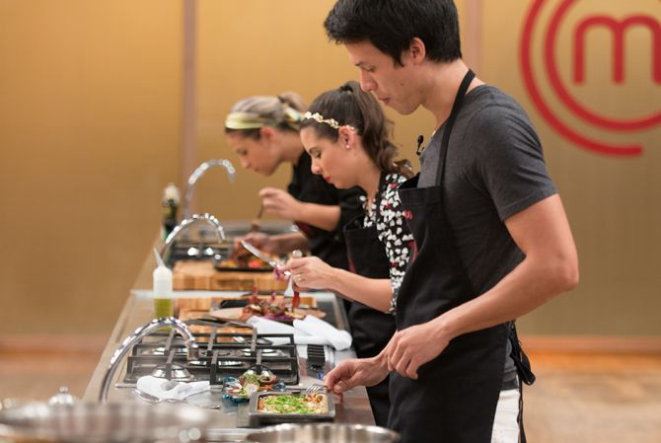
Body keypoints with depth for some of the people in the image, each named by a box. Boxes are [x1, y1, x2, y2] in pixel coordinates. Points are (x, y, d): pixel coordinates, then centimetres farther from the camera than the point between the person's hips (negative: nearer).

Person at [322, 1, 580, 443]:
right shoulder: (447, 131, 12)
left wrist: (440, 330, -19)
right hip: (427, 380, 9)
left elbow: (556, 266, -24)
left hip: (468, 394, -9)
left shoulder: (493, 124, -16)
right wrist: (383, 363, 15)